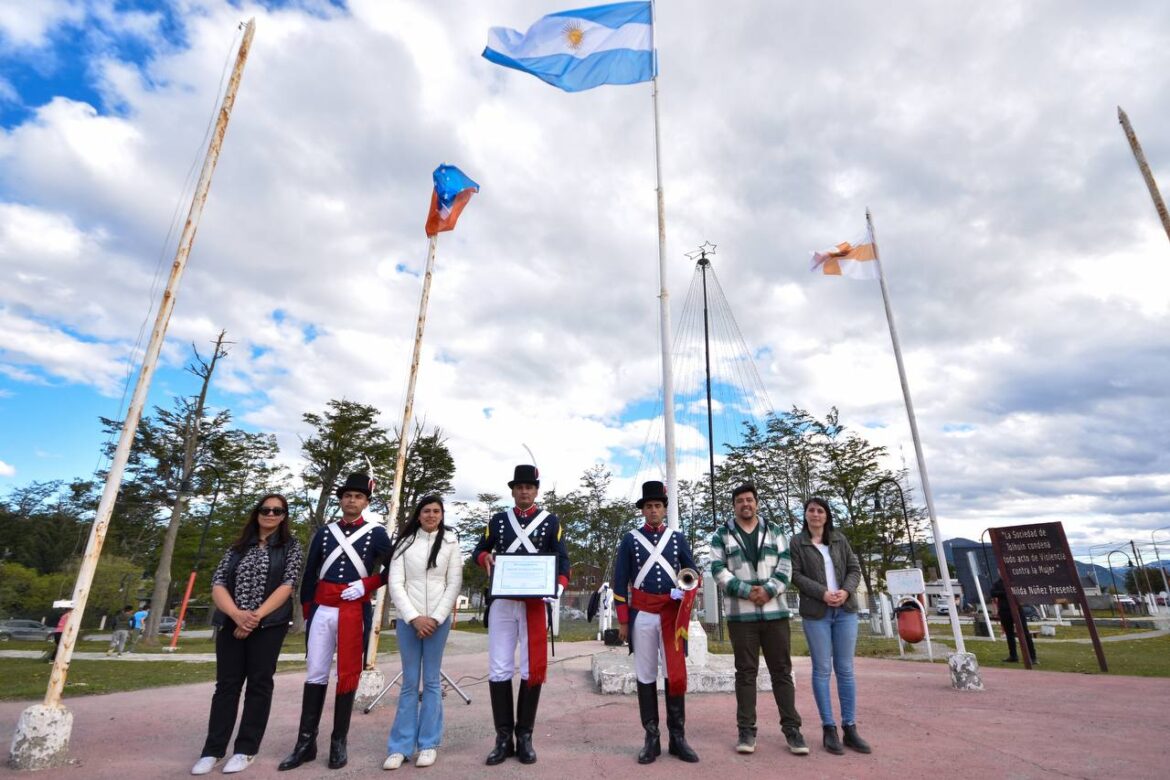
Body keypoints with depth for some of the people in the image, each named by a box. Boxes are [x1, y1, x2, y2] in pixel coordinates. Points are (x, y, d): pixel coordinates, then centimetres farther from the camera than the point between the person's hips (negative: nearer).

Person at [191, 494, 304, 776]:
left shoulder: (291, 546, 3)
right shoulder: (238, 547, 12)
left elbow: (287, 585, -7)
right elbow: (218, 583, 3)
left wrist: (256, 616, -16)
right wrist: (237, 614, -14)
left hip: (268, 625, -3)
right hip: (231, 623, 3)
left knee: (258, 684, 3)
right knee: (226, 684, 7)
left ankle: (246, 750, 14)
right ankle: (213, 750, 18)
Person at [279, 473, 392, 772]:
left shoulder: (376, 533, 0)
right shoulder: (324, 532, 8)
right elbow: (309, 575, 12)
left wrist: (366, 585, -10)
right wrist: (306, 613, 10)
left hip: (354, 611, -2)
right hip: (321, 610, 3)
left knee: (347, 676, 5)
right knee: (315, 675, 7)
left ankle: (339, 742, 18)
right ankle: (306, 742, 18)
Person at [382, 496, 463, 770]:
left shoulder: (450, 542, 2)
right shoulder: (405, 542, 3)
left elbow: (454, 584, -1)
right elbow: (395, 584, -2)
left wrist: (435, 618, -8)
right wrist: (414, 617, -10)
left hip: (438, 620, 0)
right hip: (408, 620, 1)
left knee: (432, 681, 6)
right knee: (409, 682, 6)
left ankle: (428, 744, 17)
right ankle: (401, 746, 15)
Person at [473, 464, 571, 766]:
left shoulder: (551, 521, 3)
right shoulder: (498, 520, 8)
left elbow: (562, 560, 1)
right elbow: (478, 551, 15)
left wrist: (558, 588, -18)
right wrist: (485, 557, -9)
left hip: (535, 603, -1)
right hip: (501, 603, 2)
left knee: (533, 670, 4)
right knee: (499, 671, 3)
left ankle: (524, 737, 18)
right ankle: (503, 738, 16)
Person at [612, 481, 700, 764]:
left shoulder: (678, 538, 7)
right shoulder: (630, 539, 2)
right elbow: (620, 581, 2)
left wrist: (688, 591, -11)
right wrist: (623, 621, -1)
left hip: (672, 615, 1)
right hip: (642, 615, -1)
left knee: (676, 674, 2)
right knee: (645, 676, 6)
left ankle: (678, 737, 14)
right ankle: (651, 739, 15)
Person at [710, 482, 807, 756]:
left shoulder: (775, 531, 10)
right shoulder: (722, 535, 3)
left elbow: (785, 565, 2)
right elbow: (718, 570, -5)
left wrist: (768, 590, -14)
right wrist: (747, 591, -16)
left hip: (775, 610, 2)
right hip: (740, 613, -2)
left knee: (782, 670, 7)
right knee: (746, 671, 5)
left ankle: (791, 728, 17)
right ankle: (746, 730, 13)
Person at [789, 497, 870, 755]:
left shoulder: (839, 539, 11)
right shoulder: (796, 542, 0)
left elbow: (854, 569, 8)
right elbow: (796, 575, -6)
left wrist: (846, 591, -10)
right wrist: (823, 593, -16)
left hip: (846, 610, 3)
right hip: (815, 613, -3)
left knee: (845, 669, 7)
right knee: (822, 670, 2)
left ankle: (850, 728, 14)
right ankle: (829, 729, 10)